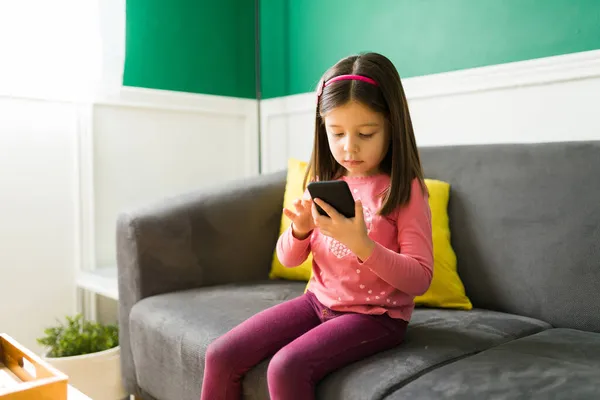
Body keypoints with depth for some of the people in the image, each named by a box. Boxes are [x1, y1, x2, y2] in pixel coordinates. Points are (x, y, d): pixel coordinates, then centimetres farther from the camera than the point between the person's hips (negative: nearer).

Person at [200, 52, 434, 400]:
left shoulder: (405, 189, -11)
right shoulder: (324, 184, 4)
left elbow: (420, 279, -15)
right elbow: (289, 259, 8)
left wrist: (361, 244, -29)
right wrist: (300, 228, -14)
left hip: (375, 315, -5)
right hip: (319, 301, 6)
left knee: (286, 367, -29)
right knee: (221, 355, -7)